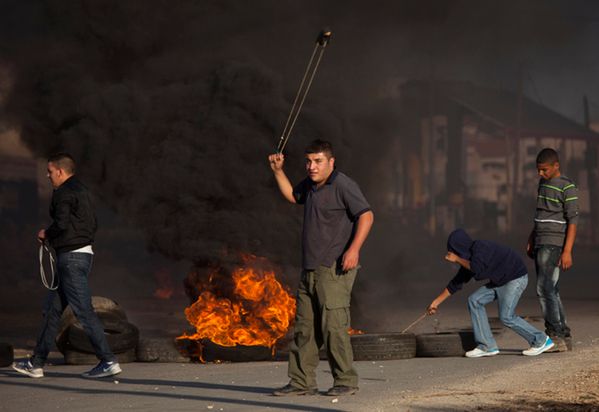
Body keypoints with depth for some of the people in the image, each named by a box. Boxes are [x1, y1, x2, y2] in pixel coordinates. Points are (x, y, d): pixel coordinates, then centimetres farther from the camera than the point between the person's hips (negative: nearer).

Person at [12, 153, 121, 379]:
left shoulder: (64, 193, -12)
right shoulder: (82, 190, 18)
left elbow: (61, 223, -23)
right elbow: (93, 223, 19)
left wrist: (46, 233, -3)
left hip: (71, 257, -10)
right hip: (83, 253, 10)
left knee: (83, 310, -9)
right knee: (52, 309, 13)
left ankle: (108, 361, -9)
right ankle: (36, 363, 18)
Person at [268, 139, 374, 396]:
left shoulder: (342, 185, -10)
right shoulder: (311, 185, 16)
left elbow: (366, 215, -19)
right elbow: (292, 195, 38)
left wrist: (354, 248, -29)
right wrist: (278, 171, 26)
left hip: (334, 269, -9)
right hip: (310, 269, 9)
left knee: (333, 325, -12)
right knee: (304, 327, 7)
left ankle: (346, 381, -6)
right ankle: (302, 383, 11)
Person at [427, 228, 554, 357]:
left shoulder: (480, 247, -23)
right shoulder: (469, 258, 3)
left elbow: (476, 269, -40)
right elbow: (457, 282, 12)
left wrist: (456, 259, -25)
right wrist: (436, 301, 14)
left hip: (516, 278, -9)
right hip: (501, 281, 9)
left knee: (506, 317, -15)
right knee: (474, 301, -1)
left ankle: (541, 341, 1)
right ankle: (487, 346, -1)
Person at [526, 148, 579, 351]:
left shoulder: (567, 188, -10)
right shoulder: (543, 184, 15)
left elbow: (572, 221, -13)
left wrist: (567, 251, -18)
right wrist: (530, 241, 21)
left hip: (554, 245, -8)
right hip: (540, 244, 8)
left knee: (545, 289, -15)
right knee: (550, 290, 8)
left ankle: (554, 333, -14)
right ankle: (563, 331, 12)